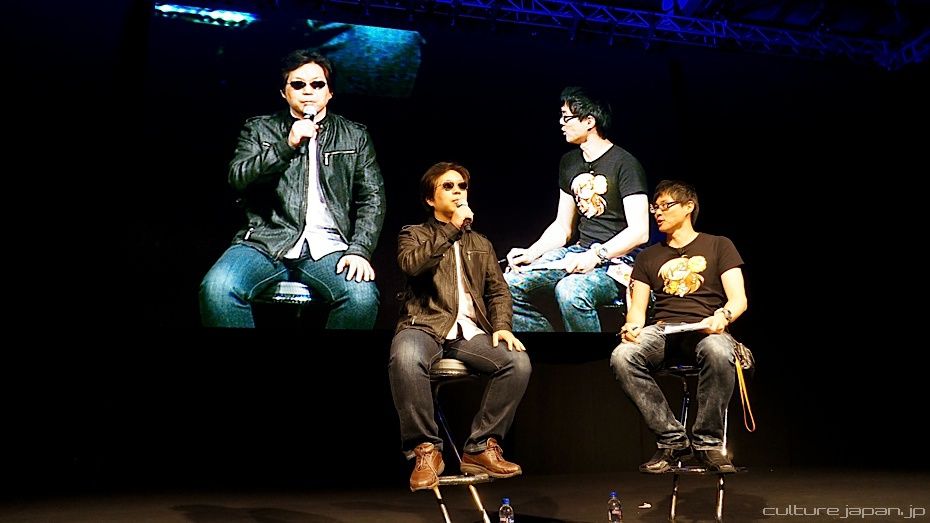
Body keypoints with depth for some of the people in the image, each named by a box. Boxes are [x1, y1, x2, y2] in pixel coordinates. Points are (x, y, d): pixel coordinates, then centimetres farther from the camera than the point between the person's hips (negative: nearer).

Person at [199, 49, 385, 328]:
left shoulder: (355, 136, 16)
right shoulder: (259, 129, 16)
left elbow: (372, 198, 8)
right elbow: (238, 178, 2)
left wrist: (359, 250, -9)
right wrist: (287, 145, -11)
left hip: (327, 247, 0)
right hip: (266, 241, 0)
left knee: (362, 297, -33)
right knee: (217, 288, -31)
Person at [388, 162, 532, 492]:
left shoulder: (480, 244, 26)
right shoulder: (413, 235, 14)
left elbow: (498, 291, 18)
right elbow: (412, 264, -9)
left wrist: (501, 325, -2)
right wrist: (453, 228, -11)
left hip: (470, 330, 4)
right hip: (425, 325, -3)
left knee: (519, 362, -25)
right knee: (405, 359, -39)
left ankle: (481, 448, -12)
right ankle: (426, 449, -21)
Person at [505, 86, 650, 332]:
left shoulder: (624, 163, -9)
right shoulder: (569, 162, 14)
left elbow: (639, 231, -16)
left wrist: (597, 255, -27)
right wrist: (530, 254, 3)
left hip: (618, 257, -7)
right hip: (582, 253, 7)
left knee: (570, 290, -37)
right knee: (509, 284, -10)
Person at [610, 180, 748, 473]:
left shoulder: (718, 246, 14)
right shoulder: (648, 257, 22)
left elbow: (738, 299, 3)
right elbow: (637, 308, 13)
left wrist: (723, 315, -21)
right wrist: (633, 325, -12)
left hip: (704, 330, -2)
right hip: (661, 329, 3)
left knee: (719, 353, -40)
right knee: (622, 357, -31)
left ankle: (708, 443, -21)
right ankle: (672, 440, -21)